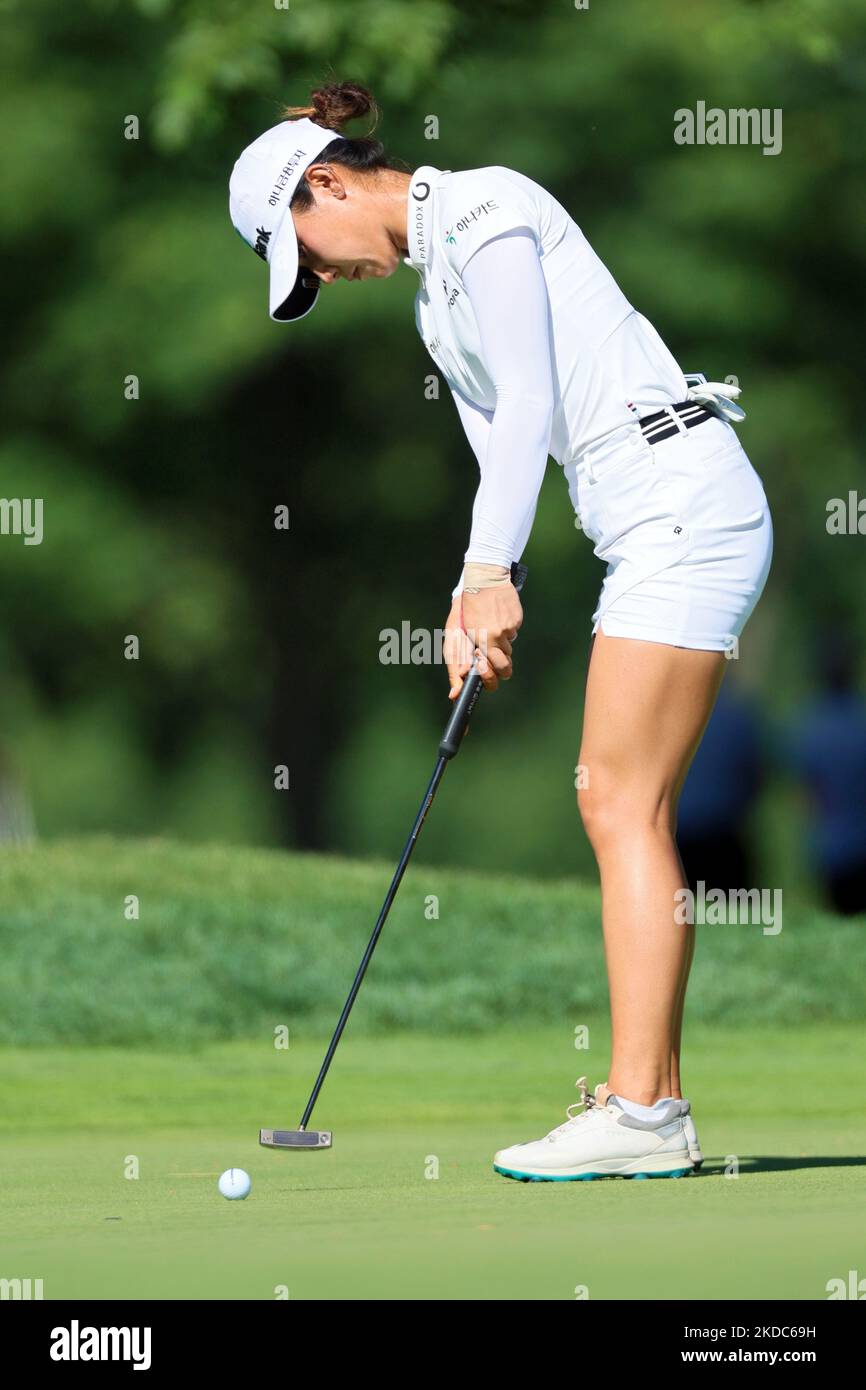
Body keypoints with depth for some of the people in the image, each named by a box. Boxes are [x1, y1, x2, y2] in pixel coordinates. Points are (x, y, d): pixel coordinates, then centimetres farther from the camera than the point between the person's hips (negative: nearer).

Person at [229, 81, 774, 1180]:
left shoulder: (483, 213, -7)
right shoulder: (433, 285, 21)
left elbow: (528, 401, -13)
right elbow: (498, 440, 17)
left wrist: (490, 572, -12)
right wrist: (470, 600, 6)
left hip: (682, 501, -10)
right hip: (653, 523, 10)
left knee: (622, 803, -12)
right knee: (618, 804, 7)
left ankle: (639, 1112, -14)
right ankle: (655, 1097, 7)